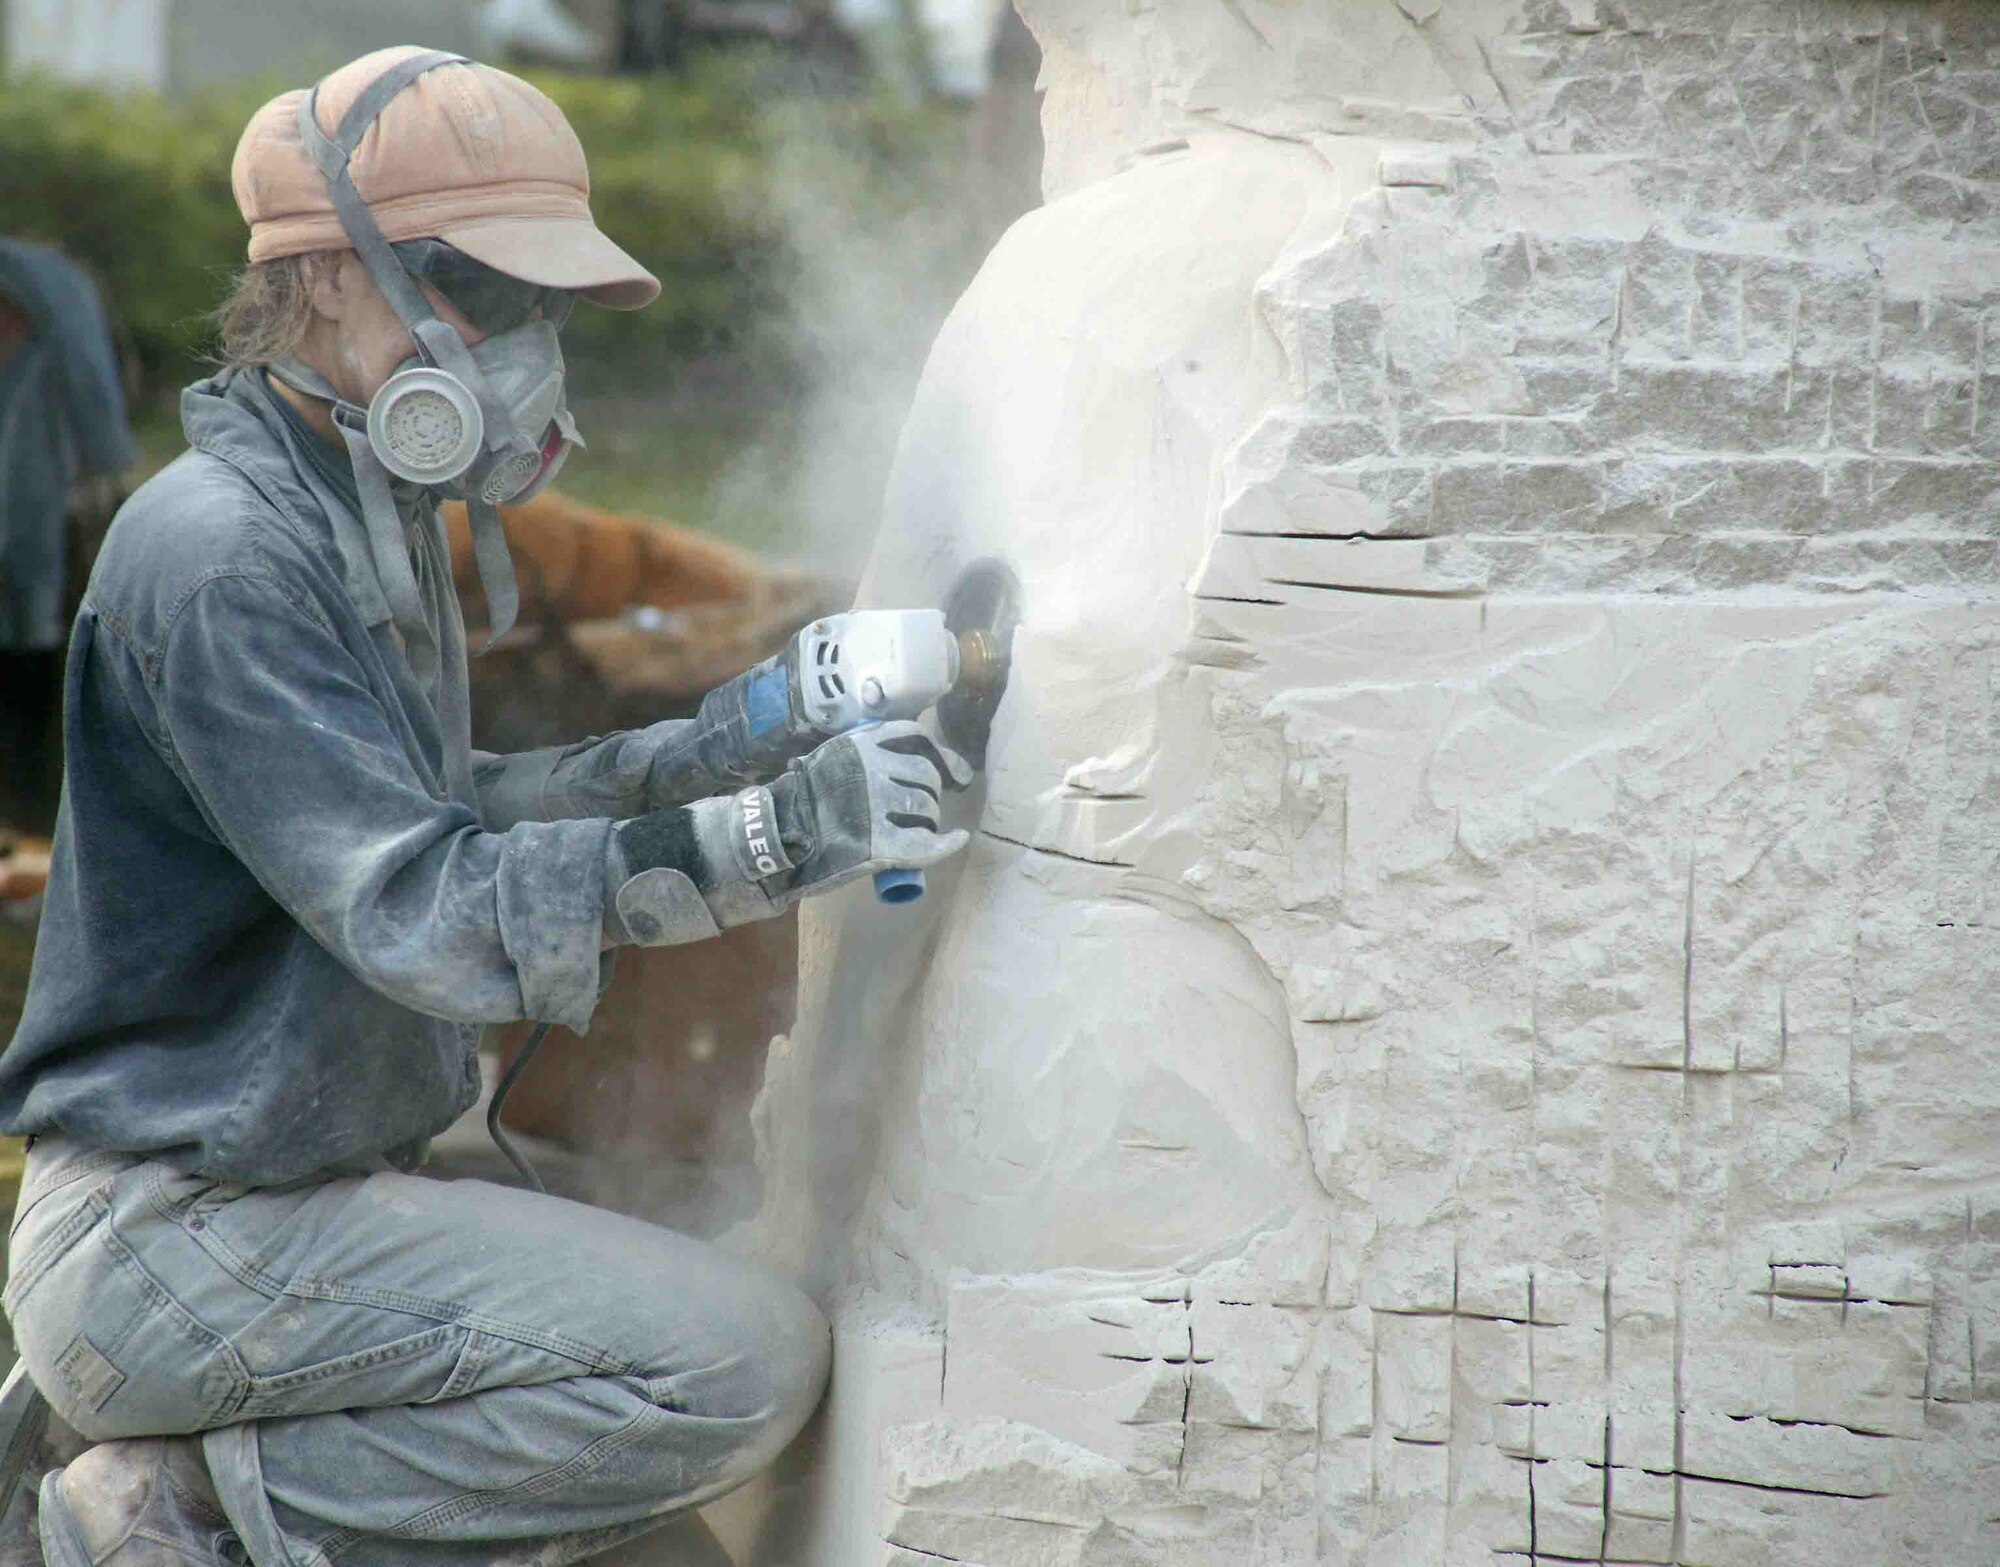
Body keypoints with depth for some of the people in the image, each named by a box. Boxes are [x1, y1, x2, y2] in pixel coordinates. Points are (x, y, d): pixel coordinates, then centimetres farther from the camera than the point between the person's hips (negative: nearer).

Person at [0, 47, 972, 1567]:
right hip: (174, 1246, -10)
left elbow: (429, 813, 20)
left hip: (310, 1184, 10)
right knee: (748, 1360, -18)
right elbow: (422, 912, -27)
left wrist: (705, 749, 7)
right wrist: (767, 838, -33)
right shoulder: (221, 557, -19)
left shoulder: (374, 523, 13)